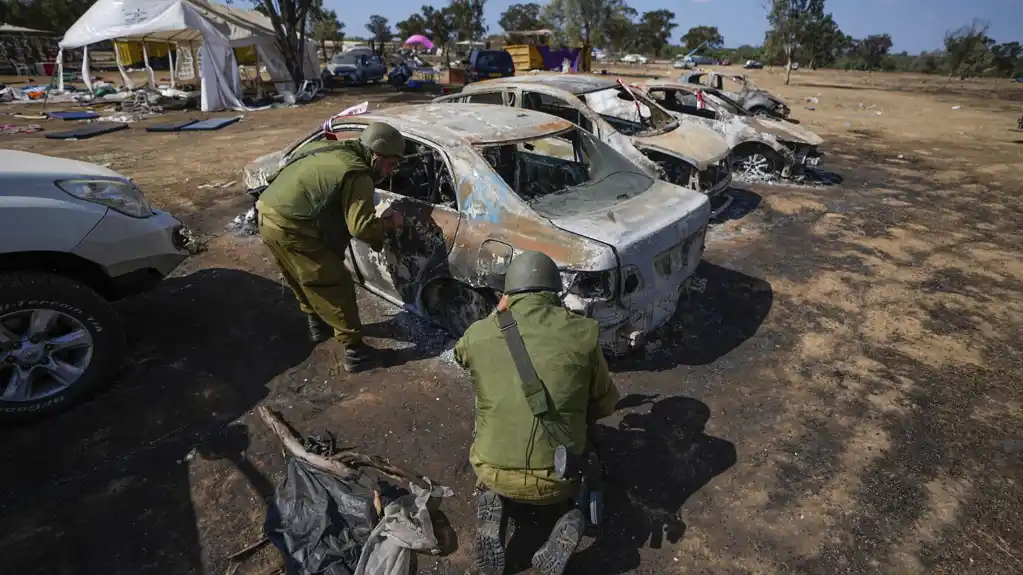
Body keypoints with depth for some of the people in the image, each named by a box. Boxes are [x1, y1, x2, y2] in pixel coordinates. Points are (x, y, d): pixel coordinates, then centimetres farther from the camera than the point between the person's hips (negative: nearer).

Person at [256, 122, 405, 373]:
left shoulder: (329, 148, 14)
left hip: (267, 216, 9)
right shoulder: (357, 175, -13)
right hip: (290, 229, -9)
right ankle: (355, 351, 9)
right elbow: (361, 228, -19)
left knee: (302, 278, 28)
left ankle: (317, 324, 47)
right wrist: (390, 222, 0)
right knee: (335, 286, 2)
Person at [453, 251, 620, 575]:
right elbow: (605, 404, 5)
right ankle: (571, 523, 3)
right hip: (559, 480, -1)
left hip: (497, 476, 2)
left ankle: (492, 507, 6)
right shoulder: (582, 333, -9)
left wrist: (500, 316, 15)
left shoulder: (477, 335, -7)